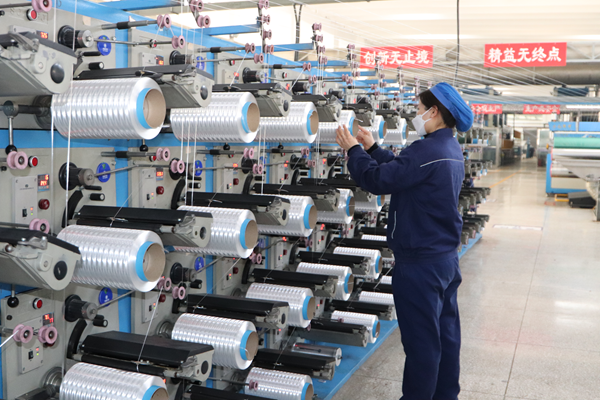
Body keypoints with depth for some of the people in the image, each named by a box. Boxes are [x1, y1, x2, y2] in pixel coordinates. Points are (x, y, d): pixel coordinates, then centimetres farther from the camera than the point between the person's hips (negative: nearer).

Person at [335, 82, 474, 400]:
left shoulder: (427, 150, -22)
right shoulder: (451, 149, 10)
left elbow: (377, 180, -19)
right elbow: (402, 169, 17)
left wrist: (353, 150, -4)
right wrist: (371, 147, 20)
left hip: (420, 263, -10)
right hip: (447, 257, 10)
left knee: (421, 340, 1)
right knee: (445, 332, 17)